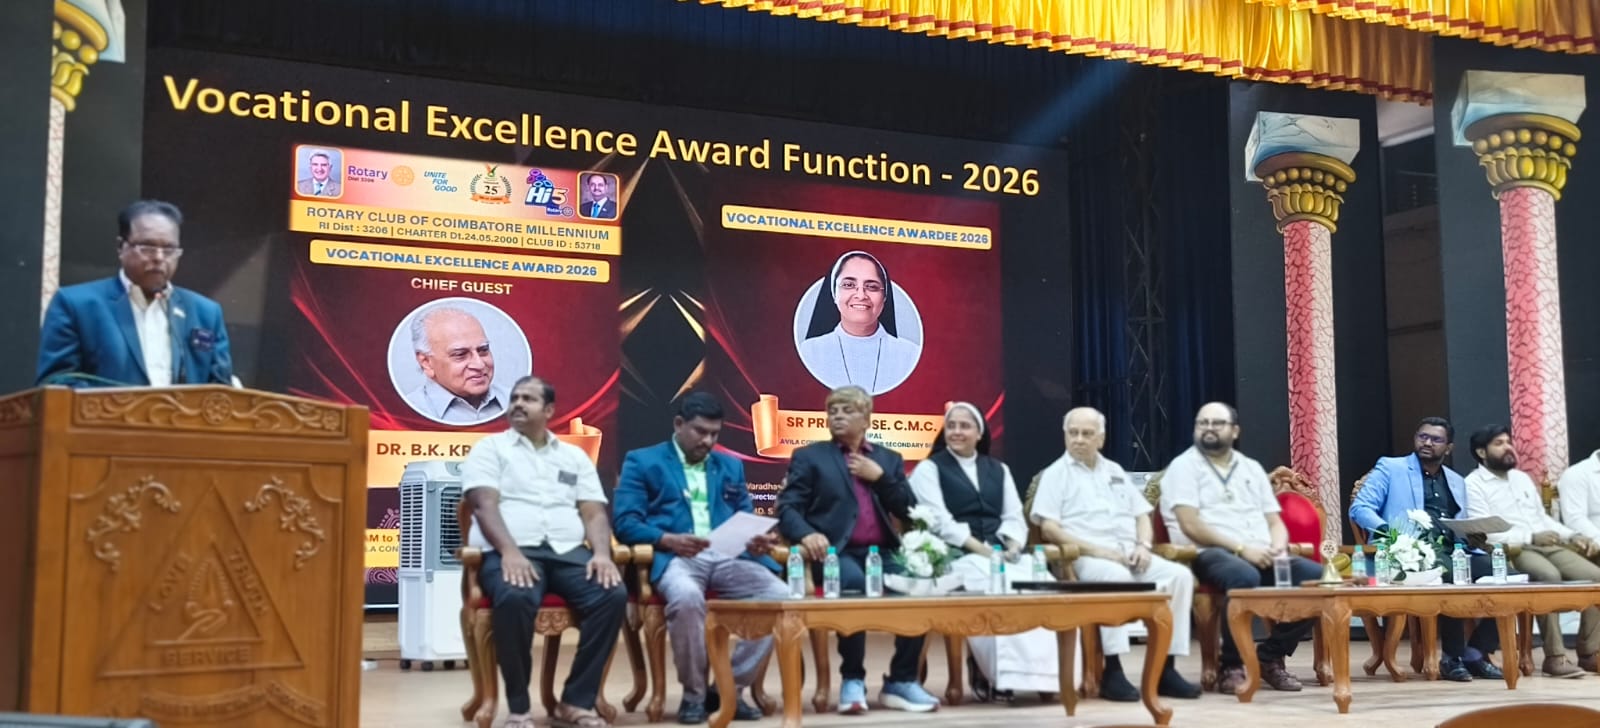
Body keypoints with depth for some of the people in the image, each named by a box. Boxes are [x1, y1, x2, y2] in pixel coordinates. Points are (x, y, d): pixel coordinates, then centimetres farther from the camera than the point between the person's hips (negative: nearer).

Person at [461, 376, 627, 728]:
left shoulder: (575, 456, 23)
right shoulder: (490, 448, 13)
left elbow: (594, 513, 13)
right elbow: (485, 504, -3)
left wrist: (602, 553, -8)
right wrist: (509, 551, -21)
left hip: (568, 552, 4)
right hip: (511, 552, -3)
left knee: (613, 594, -26)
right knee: (514, 599, -38)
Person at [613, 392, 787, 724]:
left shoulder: (732, 466, 25)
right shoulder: (643, 461, 11)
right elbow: (625, 522, 0)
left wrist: (757, 540, -5)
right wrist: (667, 540, -19)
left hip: (727, 557, 4)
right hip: (675, 557, -4)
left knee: (781, 597, -23)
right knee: (687, 596, -39)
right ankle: (693, 693, -15)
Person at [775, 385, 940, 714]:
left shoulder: (889, 459, 21)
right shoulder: (809, 456, 11)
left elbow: (909, 512, 12)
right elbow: (786, 508, 1)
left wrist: (879, 477, 0)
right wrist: (807, 533, -21)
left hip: (881, 553, 3)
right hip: (836, 553, -3)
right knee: (855, 584, -36)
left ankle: (901, 681, -14)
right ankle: (852, 680, -20)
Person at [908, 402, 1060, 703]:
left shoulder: (998, 470, 22)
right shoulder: (929, 469, 7)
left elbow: (1014, 517, 13)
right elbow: (940, 522, -6)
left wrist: (1012, 547, -9)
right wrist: (981, 549, -17)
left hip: (1001, 553, 5)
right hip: (956, 556, -4)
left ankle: (1040, 673, -28)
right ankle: (1001, 675, -30)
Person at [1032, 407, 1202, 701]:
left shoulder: (1115, 471, 23)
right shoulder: (1056, 474, 6)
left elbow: (1142, 516, 21)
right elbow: (1049, 528, -6)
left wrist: (1143, 545, -1)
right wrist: (1096, 549, -15)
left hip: (1129, 554, 6)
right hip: (1086, 557, -6)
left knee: (1179, 575, -20)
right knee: (1117, 577, -39)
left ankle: (1166, 669, -18)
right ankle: (1112, 671, -34)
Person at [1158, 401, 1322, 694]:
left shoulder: (1252, 468, 22)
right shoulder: (1183, 466, 2)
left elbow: (1274, 521, 18)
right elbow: (1191, 526, -10)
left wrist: (1278, 547, -6)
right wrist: (1241, 548, -17)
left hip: (1260, 557, 6)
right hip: (1209, 554, -6)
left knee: (1316, 577, -18)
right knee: (1244, 576, -39)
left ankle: (1270, 655, -4)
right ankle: (1231, 666, -20)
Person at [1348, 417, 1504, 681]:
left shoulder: (1457, 482, 27)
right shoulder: (1390, 468, 9)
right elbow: (1359, 508, -2)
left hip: (1452, 552, 6)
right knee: (1449, 574, -37)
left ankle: (1476, 653, -7)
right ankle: (1453, 657, -21)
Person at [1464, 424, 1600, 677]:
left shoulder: (1522, 478, 24)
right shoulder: (1473, 484, -2)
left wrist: (1573, 535, 8)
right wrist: (1531, 537, -19)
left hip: (1548, 545, 7)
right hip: (1511, 550, -7)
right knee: (1549, 576, -36)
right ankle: (1555, 656, -31)